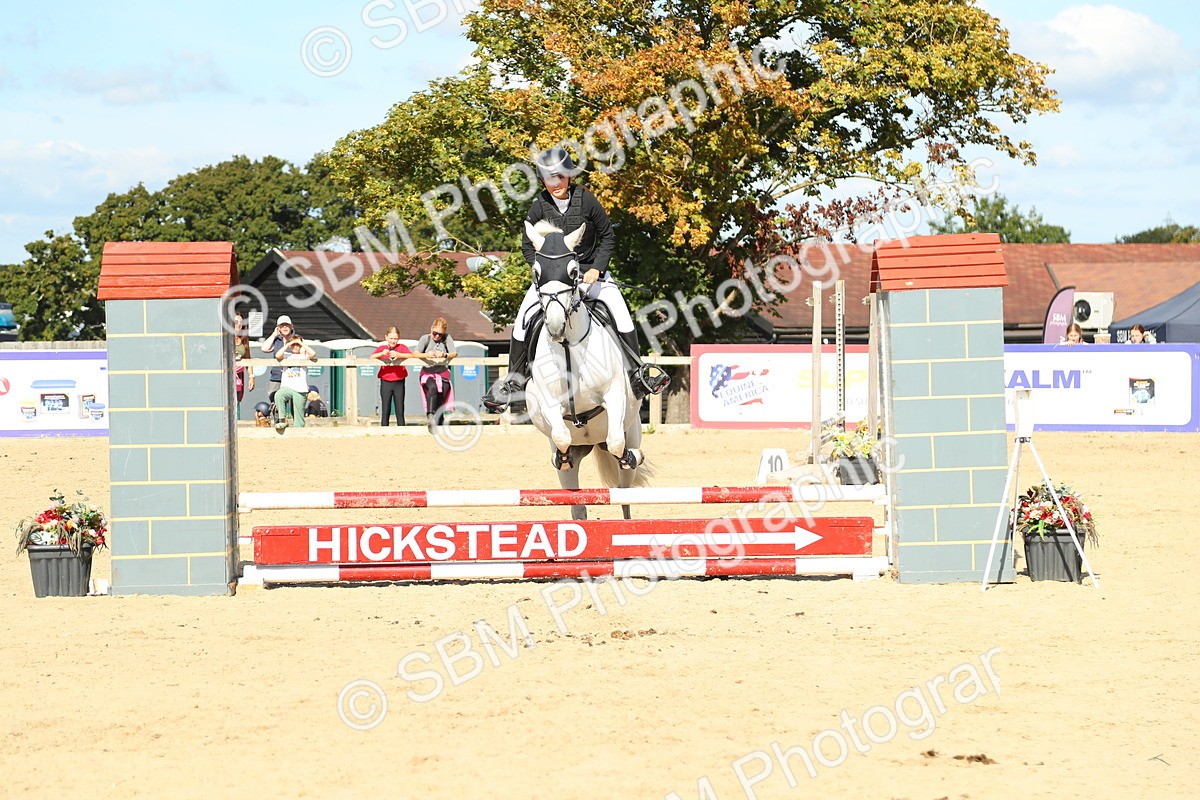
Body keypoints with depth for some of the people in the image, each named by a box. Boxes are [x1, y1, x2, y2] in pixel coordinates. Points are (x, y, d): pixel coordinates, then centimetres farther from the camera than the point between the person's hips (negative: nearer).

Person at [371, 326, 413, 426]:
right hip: (385, 382, 0)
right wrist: (382, 353, -29)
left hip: (399, 382, 0)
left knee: (400, 410, 3)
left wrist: (398, 355, -29)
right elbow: (372, 357, -11)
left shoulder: (402, 347, 3)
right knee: (385, 410, 1)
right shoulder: (382, 348, 4)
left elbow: (411, 355, -14)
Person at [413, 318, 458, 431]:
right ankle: (430, 416, -45)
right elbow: (415, 354, -8)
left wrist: (444, 355, -26)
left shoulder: (447, 338, 3)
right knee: (432, 387, -34)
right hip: (427, 372, -2)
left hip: (442, 372, 2)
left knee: (441, 398, -11)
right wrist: (427, 355, -28)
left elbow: (454, 353, -5)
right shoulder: (425, 338, 1)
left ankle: (439, 424, 0)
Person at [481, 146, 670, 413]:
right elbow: (527, 246, 1)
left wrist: (596, 268, -13)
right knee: (523, 317, -14)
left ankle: (637, 371, -9)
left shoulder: (586, 200, -10)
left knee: (619, 309, -18)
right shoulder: (539, 206, -7)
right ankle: (513, 379, -2)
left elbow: (608, 237, -2)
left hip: (589, 270, -1)